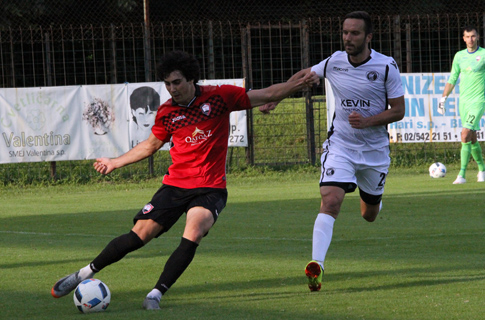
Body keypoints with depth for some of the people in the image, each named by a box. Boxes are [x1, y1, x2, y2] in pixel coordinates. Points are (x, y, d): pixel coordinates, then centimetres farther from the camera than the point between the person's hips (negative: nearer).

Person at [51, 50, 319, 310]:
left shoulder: (219, 97, -6)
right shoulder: (166, 112, 3)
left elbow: (267, 95, -1)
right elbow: (150, 146, 21)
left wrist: (300, 84, -12)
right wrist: (115, 163, 21)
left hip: (211, 188, -2)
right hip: (175, 184, 2)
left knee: (193, 235, -28)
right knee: (139, 234, -5)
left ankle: (156, 294, -22)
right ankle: (85, 273, 12)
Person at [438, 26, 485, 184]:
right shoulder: (459, 56, 9)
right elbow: (452, 79, 15)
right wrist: (443, 98, 11)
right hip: (463, 100, 5)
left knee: (466, 135, -16)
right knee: (472, 138, 10)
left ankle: (462, 174, -16)